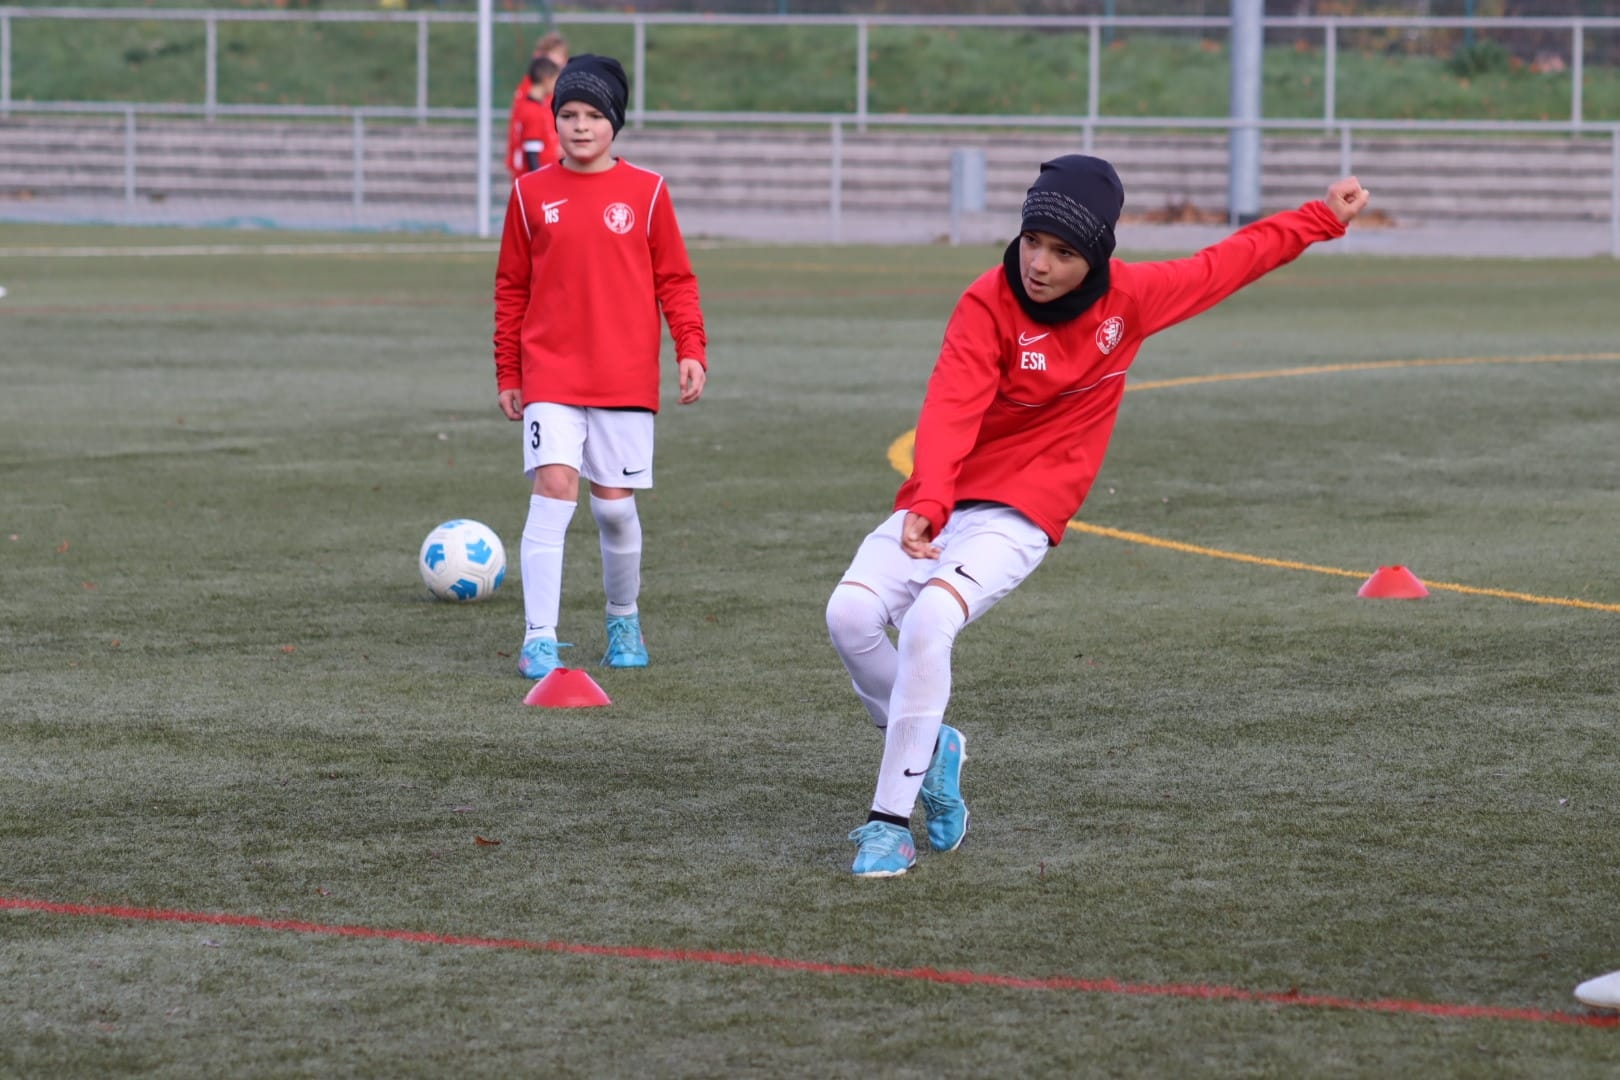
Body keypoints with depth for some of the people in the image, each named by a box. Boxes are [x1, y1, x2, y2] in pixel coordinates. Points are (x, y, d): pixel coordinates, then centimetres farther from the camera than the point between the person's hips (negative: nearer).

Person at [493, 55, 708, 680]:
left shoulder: (645, 191, 2)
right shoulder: (531, 193, 4)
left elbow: (674, 280, 6)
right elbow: (511, 288, 10)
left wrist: (691, 350, -7)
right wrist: (507, 374, 9)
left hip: (626, 377, 0)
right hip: (550, 374, 0)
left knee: (615, 505, 4)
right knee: (553, 487, -15)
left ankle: (624, 622, 28)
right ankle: (539, 640, -13)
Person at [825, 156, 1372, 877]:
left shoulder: (1130, 298, -3)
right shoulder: (988, 304, -13)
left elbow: (1226, 265, 14)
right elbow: (951, 410, -27)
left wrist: (1324, 218, 21)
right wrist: (928, 502, -44)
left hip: (1020, 518, -1)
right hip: (939, 506, 1)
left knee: (928, 621, -28)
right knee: (851, 614, -21)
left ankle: (892, 819, -18)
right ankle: (929, 747, 10)